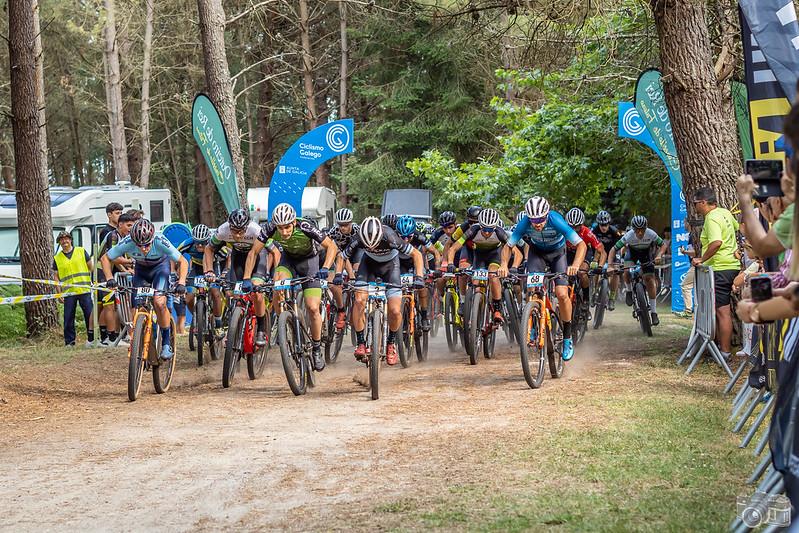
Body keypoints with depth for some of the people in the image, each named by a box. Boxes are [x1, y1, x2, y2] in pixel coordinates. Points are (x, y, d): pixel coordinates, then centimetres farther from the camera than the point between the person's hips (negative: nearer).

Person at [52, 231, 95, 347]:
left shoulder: (81, 251, 10)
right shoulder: (57, 258, 13)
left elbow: (91, 267, 12)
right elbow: (56, 276, 12)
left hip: (84, 290, -1)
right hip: (68, 293, 1)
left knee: (90, 316, -4)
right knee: (68, 319, 1)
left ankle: (91, 340, 6)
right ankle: (69, 342, 10)